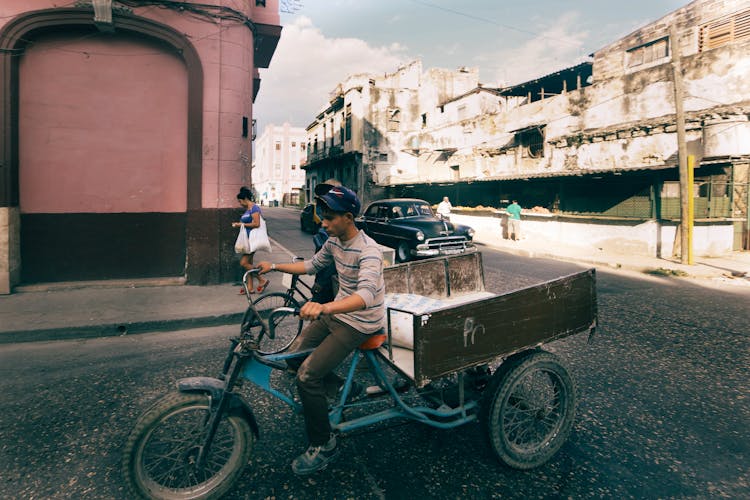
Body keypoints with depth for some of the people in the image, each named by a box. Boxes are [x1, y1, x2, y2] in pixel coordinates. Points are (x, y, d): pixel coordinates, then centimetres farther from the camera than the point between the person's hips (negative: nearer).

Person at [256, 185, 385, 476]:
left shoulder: (367, 250, -26)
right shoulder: (334, 241, 0)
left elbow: (366, 295, -43)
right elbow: (313, 265, 18)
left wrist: (324, 307, -58)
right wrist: (274, 267, 10)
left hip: (359, 323, -9)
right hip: (335, 312, 9)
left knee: (307, 375, -16)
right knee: (294, 356, 7)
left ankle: (323, 446, 5)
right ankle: (343, 387, 28)